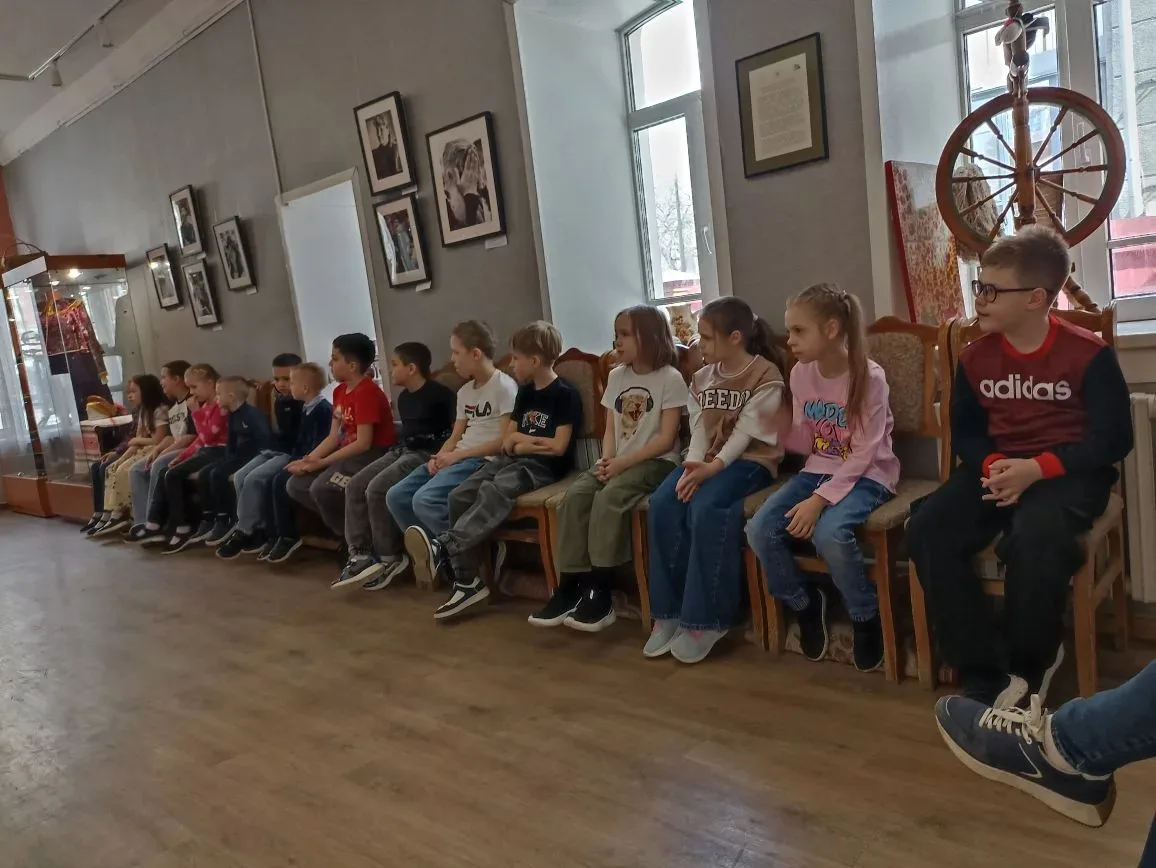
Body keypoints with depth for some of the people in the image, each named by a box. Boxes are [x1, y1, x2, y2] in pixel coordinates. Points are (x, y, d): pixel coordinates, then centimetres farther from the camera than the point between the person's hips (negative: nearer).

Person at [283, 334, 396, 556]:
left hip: (374, 455, -10)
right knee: (296, 485, 0)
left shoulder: (367, 392, -18)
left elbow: (363, 443, -22)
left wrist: (321, 462, -18)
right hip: (350, 454, 10)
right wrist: (307, 460, -4)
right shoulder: (340, 392, 11)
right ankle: (345, 529, 6)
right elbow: (334, 437, 11)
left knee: (322, 488, -29)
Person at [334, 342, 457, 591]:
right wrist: (400, 448, 15)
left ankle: (389, 558, -12)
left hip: (425, 454, -9)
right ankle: (360, 554, -7)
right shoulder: (403, 398, 17)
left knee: (377, 489, -24)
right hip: (402, 451, 9)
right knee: (354, 486, -6)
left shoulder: (440, 393, -10)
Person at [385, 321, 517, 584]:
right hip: (457, 459, 9)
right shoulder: (464, 392, 19)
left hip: (484, 461, -9)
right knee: (396, 496, -5)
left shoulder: (504, 386, -7)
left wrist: (457, 455, -14)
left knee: (425, 500, -28)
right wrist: (439, 457, -4)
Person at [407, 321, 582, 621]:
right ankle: (466, 581, -18)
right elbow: (507, 440, 17)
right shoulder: (525, 392, 18)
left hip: (543, 465, -7)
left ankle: (444, 547, -47)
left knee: (493, 491, -36)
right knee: (459, 496, -15)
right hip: (511, 460, 8)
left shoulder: (565, 394, -6)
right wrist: (533, 439, -4)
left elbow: (559, 447, -13)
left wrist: (523, 442, 0)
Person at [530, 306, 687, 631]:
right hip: (619, 461, 6)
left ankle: (599, 592, -26)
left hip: (655, 461, -6)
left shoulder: (670, 378, -5)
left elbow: (666, 438, -11)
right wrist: (607, 459, -8)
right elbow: (611, 429, 13)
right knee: (574, 496, -20)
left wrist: (623, 462, -18)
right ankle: (569, 587, -17)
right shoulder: (616, 376, 15)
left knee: (608, 498, -32)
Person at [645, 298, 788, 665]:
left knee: (706, 507, -34)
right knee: (662, 504, -23)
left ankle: (706, 619, -22)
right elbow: (698, 430, 4)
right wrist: (694, 466, -15)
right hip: (706, 460, 6)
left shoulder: (766, 375, -6)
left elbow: (746, 432, -15)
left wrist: (715, 466, -27)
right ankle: (667, 612, -14)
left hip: (750, 460, -6)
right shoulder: (702, 378, 14)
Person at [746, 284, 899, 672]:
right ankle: (805, 602, 9)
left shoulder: (869, 377, -16)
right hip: (818, 470, 6)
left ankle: (866, 617, -6)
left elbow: (862, 456, -18)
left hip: (866, 476, -6)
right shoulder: (801, 374, 1)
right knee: (759, 529, -17)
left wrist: (820, 499, -26)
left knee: (829, 532, -35)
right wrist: (778, 430, -11)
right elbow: (806, 444, 7)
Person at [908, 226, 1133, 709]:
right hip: (996, 468, 5)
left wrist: (1037, 468, -22)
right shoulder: (975, 357, 5)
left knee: (1034, 536, -38)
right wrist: (991, 465, -13)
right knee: (927, 531, -24)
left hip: (1067, 471, -4)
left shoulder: (1087, 354, -7)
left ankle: (1028, 667, -8)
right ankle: (990, 678, -18)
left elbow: (1114, 438, -9)